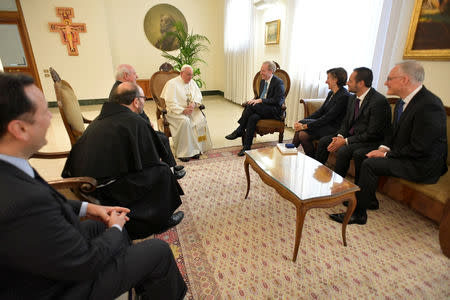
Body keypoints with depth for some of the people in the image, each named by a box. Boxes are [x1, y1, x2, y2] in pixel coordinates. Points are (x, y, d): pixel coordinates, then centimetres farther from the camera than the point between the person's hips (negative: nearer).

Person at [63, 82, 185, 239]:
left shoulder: (102, 117, 10)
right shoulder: (136, 123, -16)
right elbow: (151, 160, -7)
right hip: (104, 188, -9)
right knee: (161, 170, 2)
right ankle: (161, 221, 15)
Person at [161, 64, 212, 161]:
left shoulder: (192, 82, 13)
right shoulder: (172, 83, -7)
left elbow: (199, 96, 12)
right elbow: (170, 103, -14)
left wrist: (194, 103, -11)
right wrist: (183, 110, -25)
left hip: (191, 109, 6)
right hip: (176, 111, -5)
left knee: (201, 119, -24)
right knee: (185, 121, -35)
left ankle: (196, 149, -15)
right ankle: (183, 152, -25)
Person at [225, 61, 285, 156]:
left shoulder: (278, 82, -7)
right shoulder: (262, 81, 17)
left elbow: (277, 101, -16)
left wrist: (260, 100, -20)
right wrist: (254, 100, 0)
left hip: (273, 111, -6)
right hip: (261, 109, 6)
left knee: (251, 106, -29)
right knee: (253, 117, -29)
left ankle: (239, 131, -18)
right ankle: (246, 146, -30)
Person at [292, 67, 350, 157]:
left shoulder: (344, 96, -17)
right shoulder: (331, 93, 11)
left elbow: (328, 117, -22)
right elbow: (321, 111, 10)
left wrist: (305, 125, -23)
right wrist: (303, 121, -3)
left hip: (334, 129, -8)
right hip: (327, 124, 8)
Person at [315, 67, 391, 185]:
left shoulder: (379, 101, -20)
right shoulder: (353, 99, 6)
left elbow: (372, 134, -22)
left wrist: (345, 141, -23)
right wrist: (340, 136, -9)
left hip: (370, 141, -8)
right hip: (351, 134, 9)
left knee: (343, 151, -31)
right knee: (323, 142, -3)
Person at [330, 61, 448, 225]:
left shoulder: (430, 105, -24)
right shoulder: (403, 101, 5)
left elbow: (419, 149, -25)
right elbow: (394, 131, 15)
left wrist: (387, 154, -16)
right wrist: (384, 148, -2)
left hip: (423, 165, -9)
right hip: (406, 155, 9)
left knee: (370, 164, -22)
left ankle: (358, 213, -11)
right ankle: (369, 198, 14)